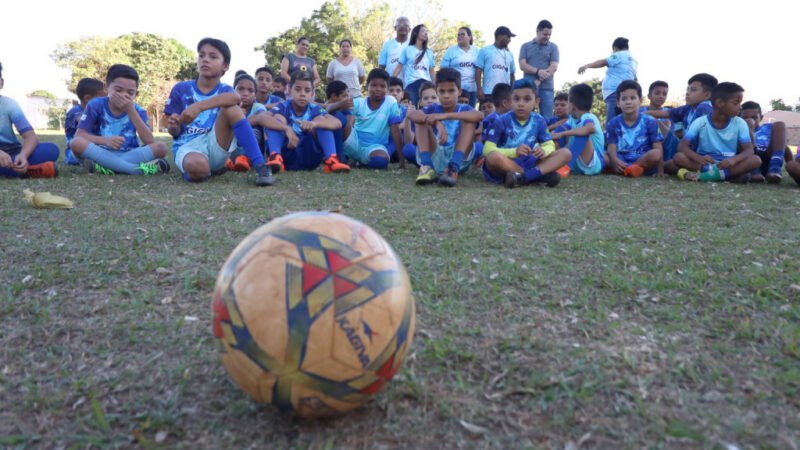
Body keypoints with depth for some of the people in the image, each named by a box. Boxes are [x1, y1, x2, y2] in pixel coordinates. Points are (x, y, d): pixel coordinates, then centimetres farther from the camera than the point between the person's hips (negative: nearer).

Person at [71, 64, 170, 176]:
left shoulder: (138, 111, 2)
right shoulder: (95, 105, 1)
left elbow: (150, 142, -14)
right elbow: (79, 135, -5)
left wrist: (131, 111, -17)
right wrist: (106, 140, -24)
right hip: (100, 153, 0)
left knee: (161, 147, -24)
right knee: (76, 143, -30)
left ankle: (105, 167, -30)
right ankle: (138, 169, -35)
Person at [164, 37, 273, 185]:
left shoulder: (224, 90, 7)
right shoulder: (181, 89, 8)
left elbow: (235, 97, -22)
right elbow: (175, 132, 8)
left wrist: (199, 106, -34)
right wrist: (173, 127, -16)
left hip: (215, 145, 1)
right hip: (187, 147, -1)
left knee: (231, 108, -24)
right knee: (197, 167, -39)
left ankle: (259, 166, -29)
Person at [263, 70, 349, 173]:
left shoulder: (314, 109, -1)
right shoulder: (283, 107, -4)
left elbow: (338, 123, -19)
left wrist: (314, 123, -39)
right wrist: (286, 128, -43)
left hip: (309, 159, 1)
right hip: (286, 156, -1)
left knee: (320, 120, -12)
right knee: (277, 119, -17)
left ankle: (331, 160, -29)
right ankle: (275, 157, -37)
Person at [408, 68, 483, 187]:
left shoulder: (464, 109, 7)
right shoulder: (433, 109, 9)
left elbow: (480, 115, -19)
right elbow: (411, 114, -14)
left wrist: (446, 116, -29)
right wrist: (437, 122, -33)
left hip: (460, 159, -1)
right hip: (435, 158, 1)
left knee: (469, 120, -15)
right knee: (422, 119, -8)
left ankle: (453, 168, -34)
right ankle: (427, 166, -28)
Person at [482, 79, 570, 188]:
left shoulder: (539, 121, 6)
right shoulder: (501, 121, -7)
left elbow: (550, 145, 7)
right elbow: (488, 149, -14)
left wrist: (544, 150, -19)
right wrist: (514, 152, -29)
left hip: (528, 162, 4)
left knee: (566, 153, -10)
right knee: (494, 157, -38)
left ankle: (522, 177, -32)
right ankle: (541, 175, -26)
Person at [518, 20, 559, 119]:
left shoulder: (553, 47, 10)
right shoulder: (525, 46, 12)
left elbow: (554, 67, -1)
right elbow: (522, 65, -1)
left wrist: (539, 81, -12)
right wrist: (538, 71, -16)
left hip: (546, 88, 0)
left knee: (547, 118, -4)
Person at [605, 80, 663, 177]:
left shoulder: (649, 122, 1)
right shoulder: (614, 123, 4)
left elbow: (658, 148, -3)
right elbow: (612, 147, -5)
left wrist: (660, 170, -15)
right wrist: (615, 160, -29)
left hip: (643, 160, -1)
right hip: (622, 160, 1)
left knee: (655, 154, -33)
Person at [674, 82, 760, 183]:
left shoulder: (740, 123, 0)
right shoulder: (700, 122, -5)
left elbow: (749, 150, -9)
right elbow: (682, 146, -14)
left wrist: (734, 160, -33)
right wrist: (699, 158, -35)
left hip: (728, 165, 2)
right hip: (704, 164, -2)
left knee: (756, 160, -27)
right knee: (678, 157, -27)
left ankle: (702, 175, -35)